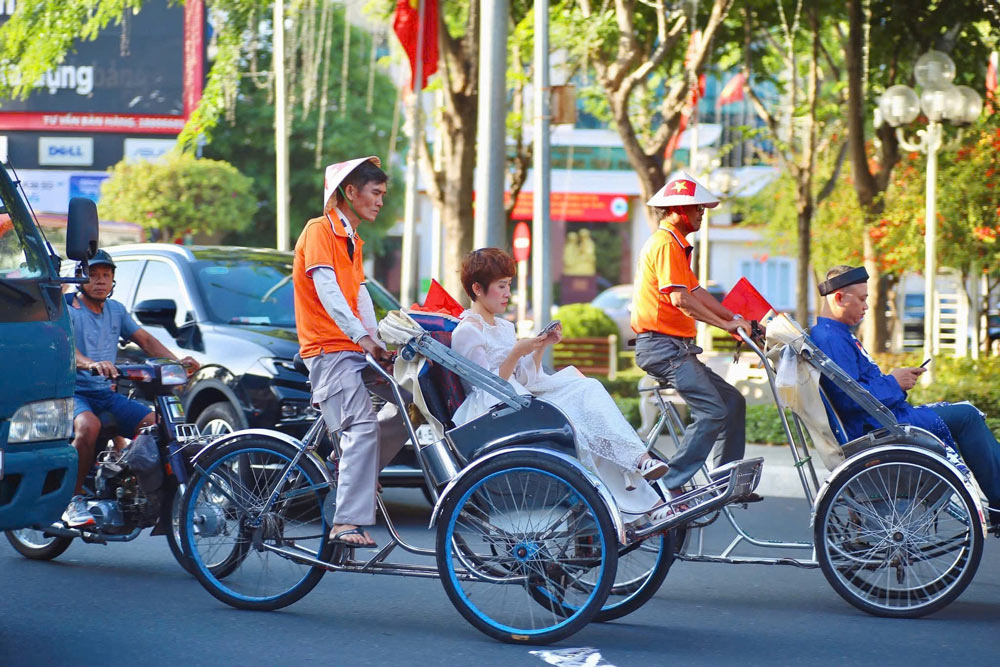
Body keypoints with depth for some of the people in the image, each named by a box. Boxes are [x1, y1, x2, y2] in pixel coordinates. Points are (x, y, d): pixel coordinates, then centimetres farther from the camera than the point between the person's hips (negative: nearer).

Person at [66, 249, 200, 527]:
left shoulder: (116, 310, 16)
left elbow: (145, 340, 13)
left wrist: (176, 361, -6)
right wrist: (92, 364, -44)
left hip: (107, 394, 6)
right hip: (73, 392, -6)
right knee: (89, 426, -38)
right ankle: (73, 501, -25)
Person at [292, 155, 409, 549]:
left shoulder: (353, 241, 22)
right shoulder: (320, 230, -6)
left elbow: (360, 295, 11)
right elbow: (327, 291, -19)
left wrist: (378, 342, -5)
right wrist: (364, 338, -28)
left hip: (357, 350, 8)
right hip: (329, 349, -8)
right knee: (363, 428, -21)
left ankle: (357, 468, 9)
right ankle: (348, 523, -25)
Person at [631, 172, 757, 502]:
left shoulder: (677, 245, 22)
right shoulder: (665, 243, -13)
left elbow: (696, 292, 20)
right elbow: (679, 298, -21)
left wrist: (735, 318, 11)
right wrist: (725, 323, -19)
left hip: (675, 347, 11)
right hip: (662, 344, -11)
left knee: (732, 401, 11)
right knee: (712, 412, -20)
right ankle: (670, 487, -19)